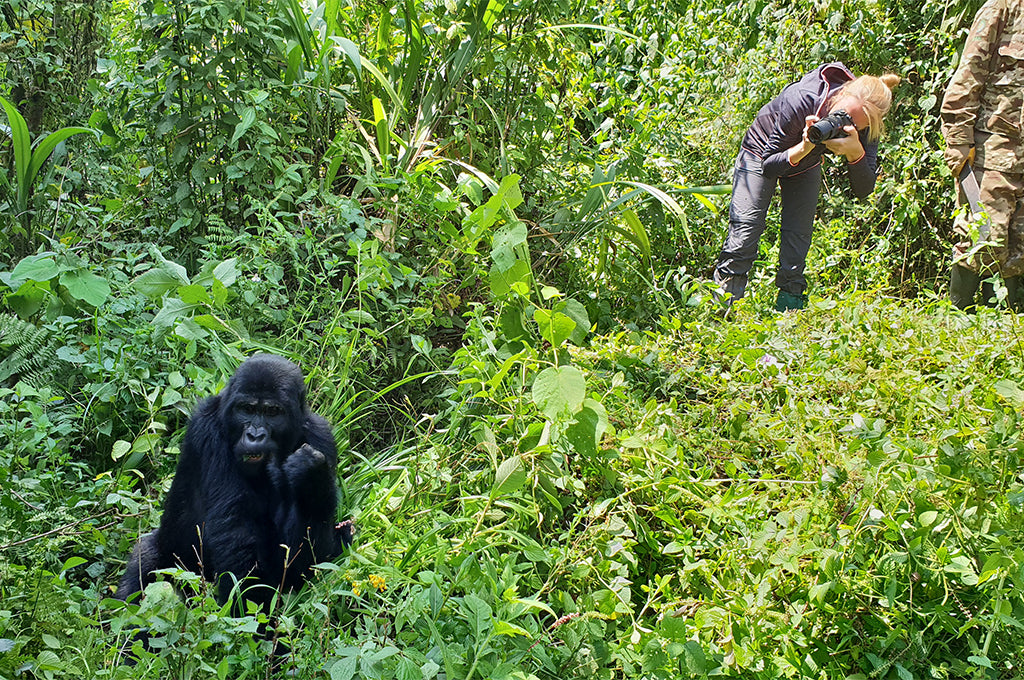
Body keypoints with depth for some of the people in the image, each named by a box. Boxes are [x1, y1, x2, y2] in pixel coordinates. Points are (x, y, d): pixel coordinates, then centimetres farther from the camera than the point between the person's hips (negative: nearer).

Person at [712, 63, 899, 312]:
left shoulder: (865, 126, -28)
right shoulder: (800, 100, -39)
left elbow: (863, 190, -27)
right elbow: (768, 166, -29)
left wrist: (856, 152, -45)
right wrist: (805, 147, -46)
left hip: (807, 165, 3)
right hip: (760, 152, -3)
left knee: (798, 236, -5)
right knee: (745, 231, -12)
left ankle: (788, 307, 4)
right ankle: (721, 308, -7)